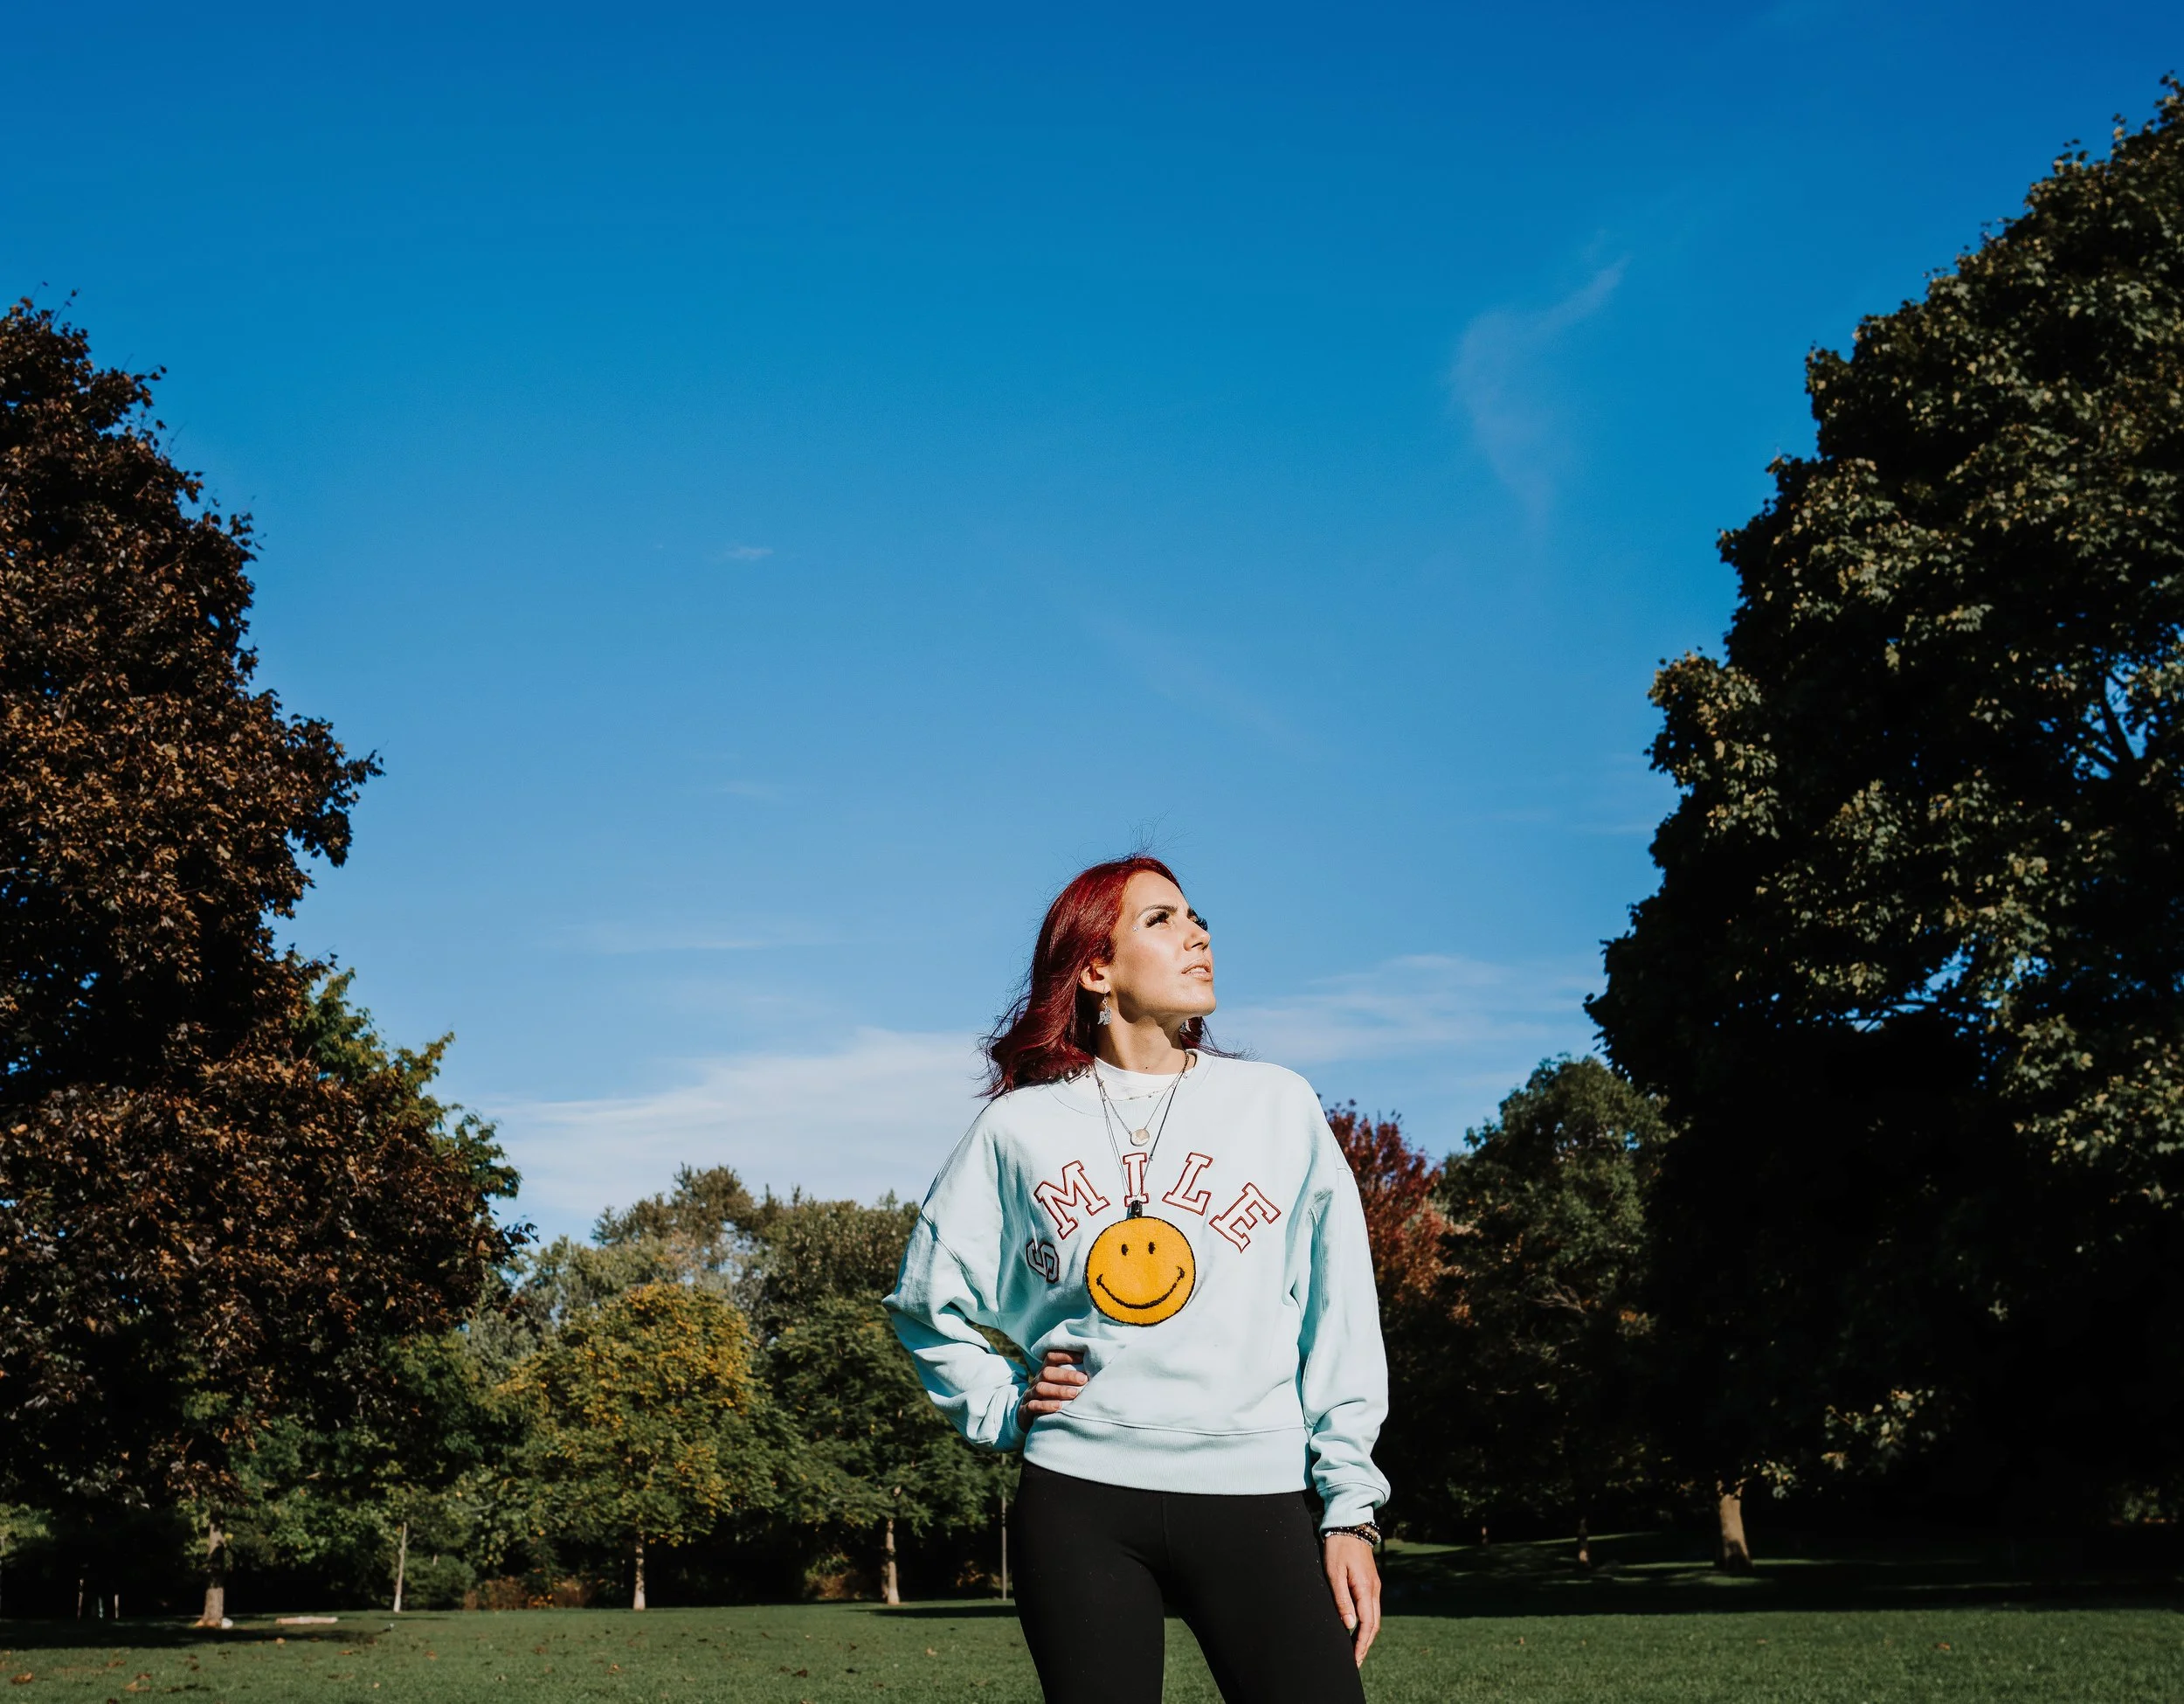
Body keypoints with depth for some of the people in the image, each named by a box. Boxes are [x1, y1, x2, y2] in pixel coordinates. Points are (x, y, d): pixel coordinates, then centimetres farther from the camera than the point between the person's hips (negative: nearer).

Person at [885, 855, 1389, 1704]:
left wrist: (1350, 1510, 1)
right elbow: (931, 1300, 19)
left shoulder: (1279, 1106, 6)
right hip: (1077, 1500, 0)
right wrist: (1001, 1406, 5)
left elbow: (1339, 1324, 5)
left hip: (1256, 1499, 0)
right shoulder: (1021, 1127, 6)